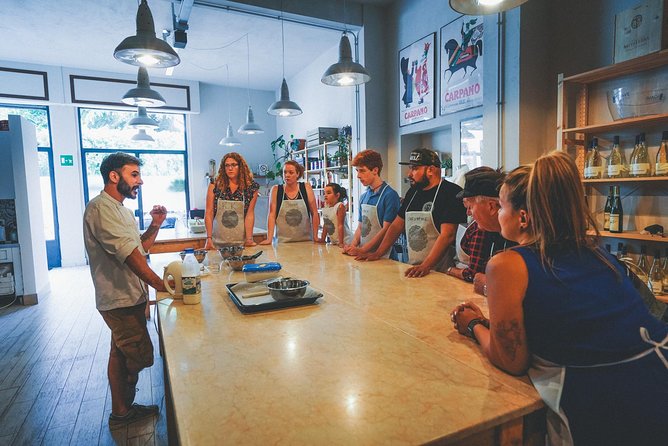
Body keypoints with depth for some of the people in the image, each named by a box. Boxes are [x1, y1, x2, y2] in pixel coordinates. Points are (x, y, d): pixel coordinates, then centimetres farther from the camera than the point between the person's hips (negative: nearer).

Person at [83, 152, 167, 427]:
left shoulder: (121, 209, 14)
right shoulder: (101, 208, -19)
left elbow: (140, 247, 15)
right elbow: (128, 253, -28)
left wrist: (155, 226, -1)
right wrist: (160, 284, -32)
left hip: (129, 297, 10)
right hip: (121, 300, -10)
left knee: (121, 354, 19)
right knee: (141, 356, -1)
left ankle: (121, 410, 33)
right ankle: (123, 410, 20)